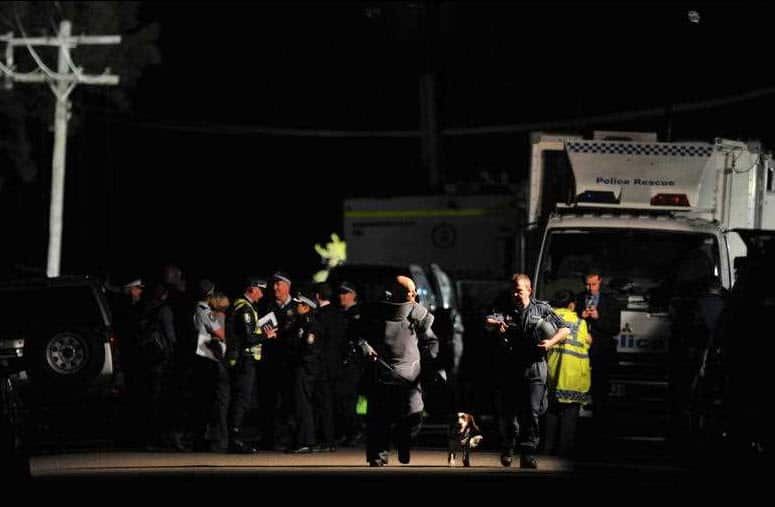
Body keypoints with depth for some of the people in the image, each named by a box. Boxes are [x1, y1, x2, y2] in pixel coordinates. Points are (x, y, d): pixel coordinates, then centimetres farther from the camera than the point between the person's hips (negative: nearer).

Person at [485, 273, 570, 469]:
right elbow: (488, 322, -15)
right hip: (509, 368, 1)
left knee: (531, 412, -10)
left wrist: (551, 342, -10)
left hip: (534, 367, -1)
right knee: (507, 411, 7)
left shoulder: (542, 309, 4)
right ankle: (507, 448, 30)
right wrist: (496, 323, -39)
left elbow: (565, 329, 8)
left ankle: (528, 454, -10)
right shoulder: (504, 308, 4)